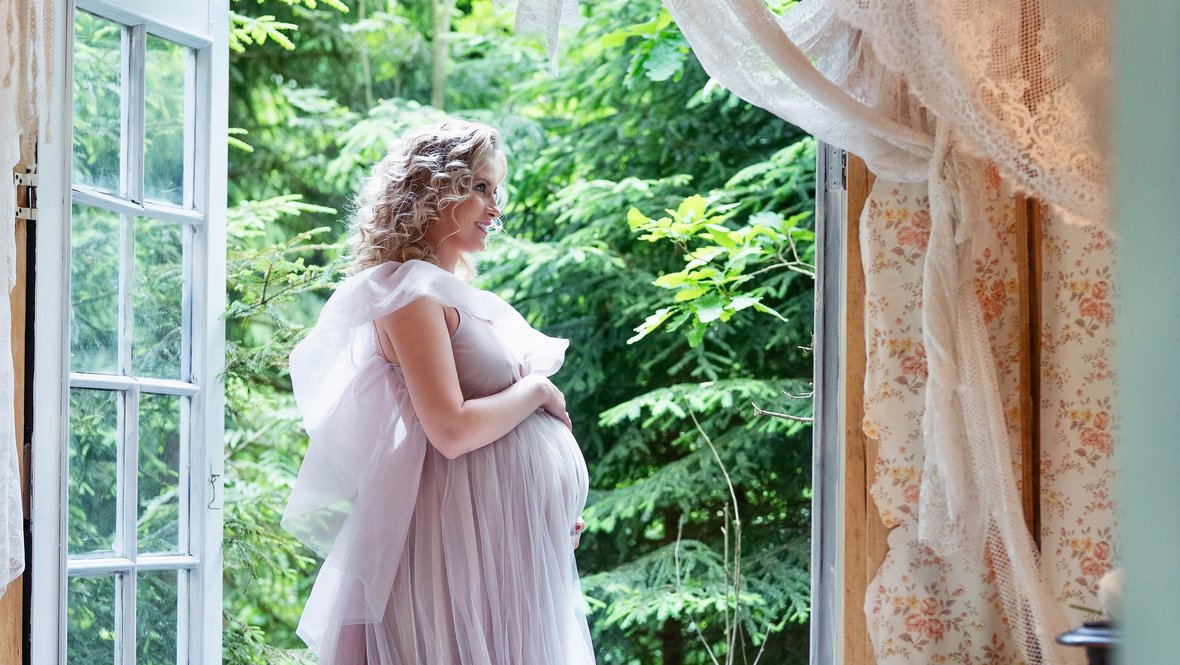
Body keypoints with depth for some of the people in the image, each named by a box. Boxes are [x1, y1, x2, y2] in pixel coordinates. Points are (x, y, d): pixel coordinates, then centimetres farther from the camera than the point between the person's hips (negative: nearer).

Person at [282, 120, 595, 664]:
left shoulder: (455, 293, 16)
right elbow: (452, 430, -22)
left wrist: (560, 510, 14)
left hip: (522, 532, 9)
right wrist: (537, 391, -9)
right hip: (473, 529, -9)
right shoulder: (411, 290, -13)